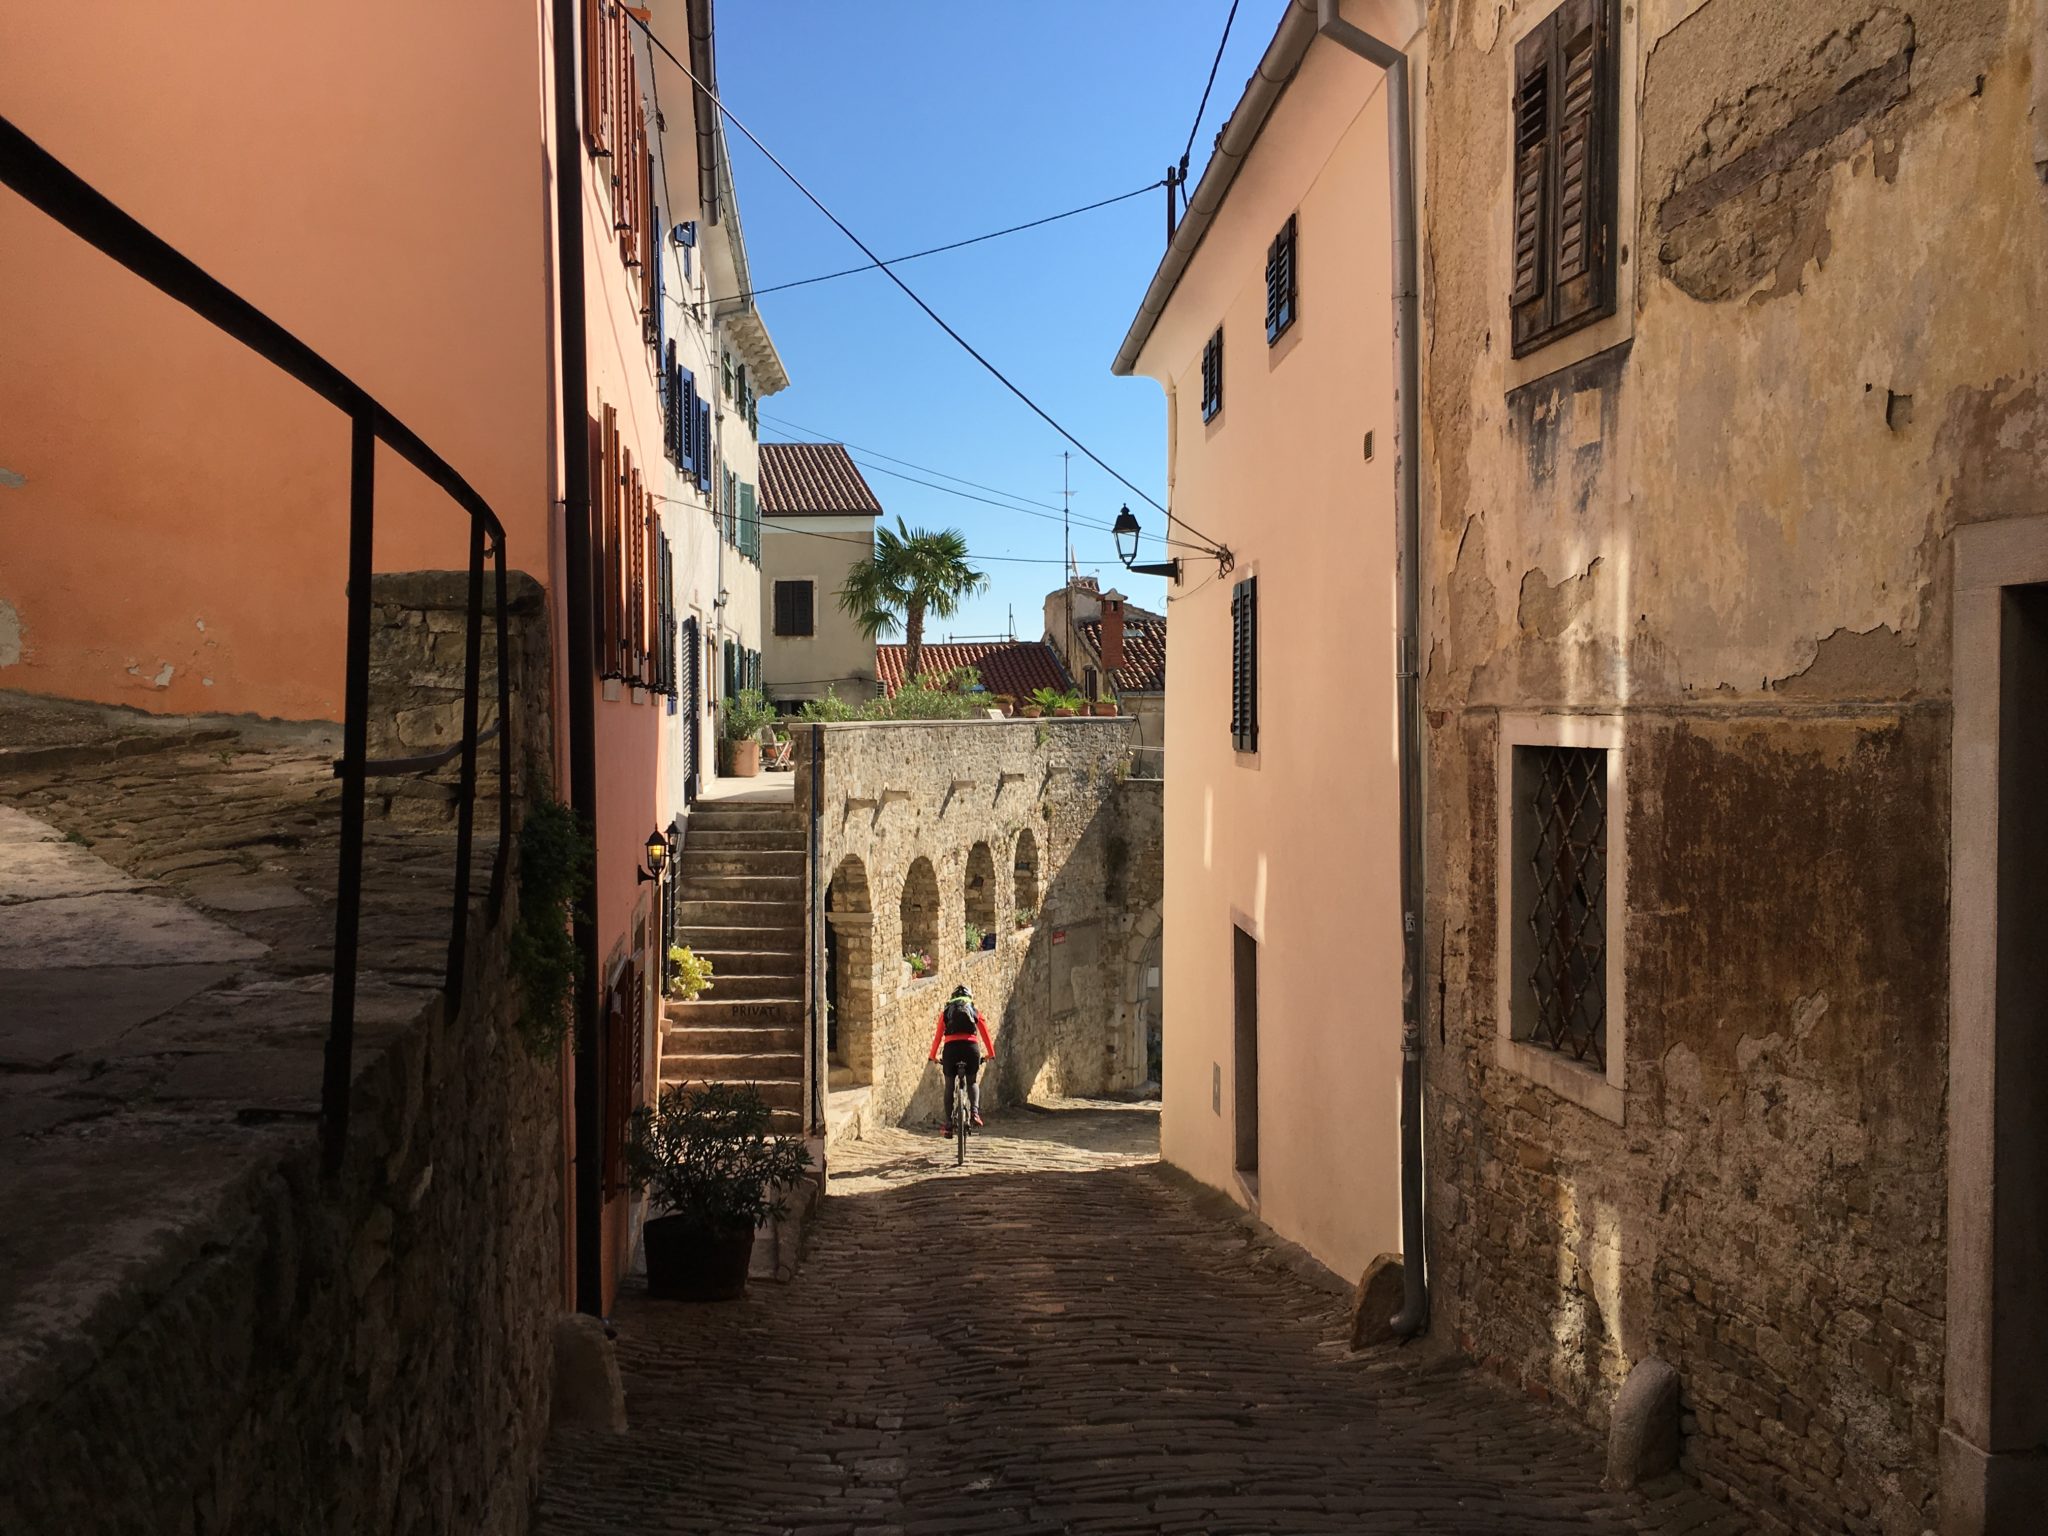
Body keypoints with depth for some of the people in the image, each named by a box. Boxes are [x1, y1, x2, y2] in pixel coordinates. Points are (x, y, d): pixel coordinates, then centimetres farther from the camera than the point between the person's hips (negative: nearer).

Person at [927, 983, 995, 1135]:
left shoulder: (946, 1011, 22)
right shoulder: (975, 1011, 21)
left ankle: (949, 1123, 5)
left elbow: (938, 1036, 20)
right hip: (971, 1046, 0)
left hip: (950, 1047, 0)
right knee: (973, 1082, 18)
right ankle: (974, 1111, -7)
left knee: (949, 1087, 12)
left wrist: (933, 1056, 29)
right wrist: (990, 1054, 32)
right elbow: (985, 1034, 22)